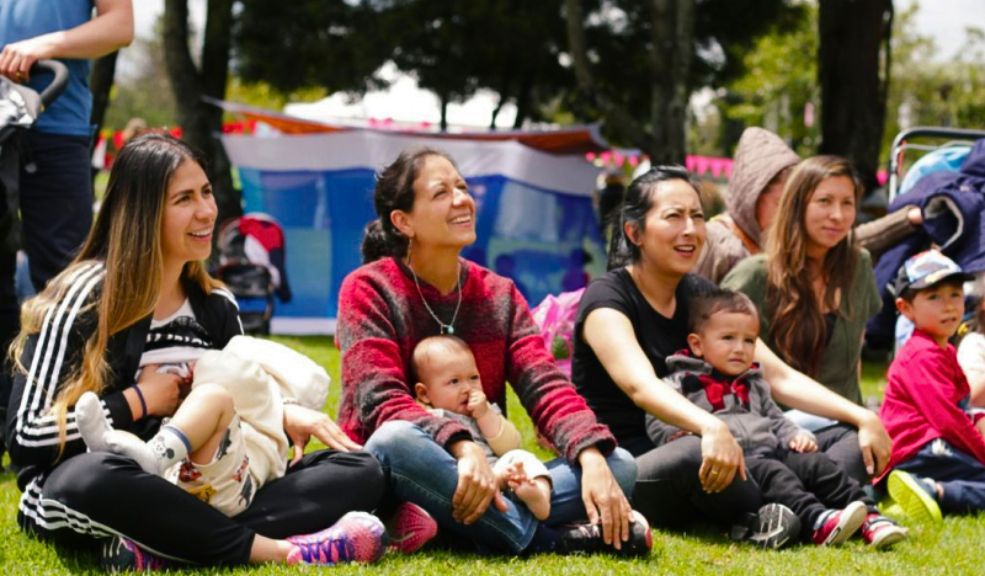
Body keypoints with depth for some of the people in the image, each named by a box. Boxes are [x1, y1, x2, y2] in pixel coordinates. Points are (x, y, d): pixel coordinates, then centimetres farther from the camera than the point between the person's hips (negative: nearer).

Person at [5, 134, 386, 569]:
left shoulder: (217, 308, 10)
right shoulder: (84, 298, -9)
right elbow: (26, 437, -14)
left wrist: (284, 418, -5)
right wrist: (138, 402, -12)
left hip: (194, 497, 6)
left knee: (359, 472, -12)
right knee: (90, 478, -43)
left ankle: (164, 546, -31)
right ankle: (274, 549, -33)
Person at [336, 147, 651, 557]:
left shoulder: (498, 295, 9)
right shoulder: (368, 290, -4)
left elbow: (545, 386, -3)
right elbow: (382, 401, -18)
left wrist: (592, 458, -23)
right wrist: (462, 447, -35)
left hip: (484, 484, 5)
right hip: (390, 488, -5)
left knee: (618, 465, -11)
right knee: (397, 442, -39)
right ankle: (544, 539, -27)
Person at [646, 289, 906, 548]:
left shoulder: (754, 384, 31)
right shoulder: (682, 382, 9)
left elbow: (775, 417, 34)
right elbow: (657, 422, 0)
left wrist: (796, 434, 13)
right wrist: (685, 435, -19)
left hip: (771, 450, 7)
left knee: (816, 464, -16)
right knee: (770, 472, -33)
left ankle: (870, 518, -27)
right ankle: (817, 520, -54)